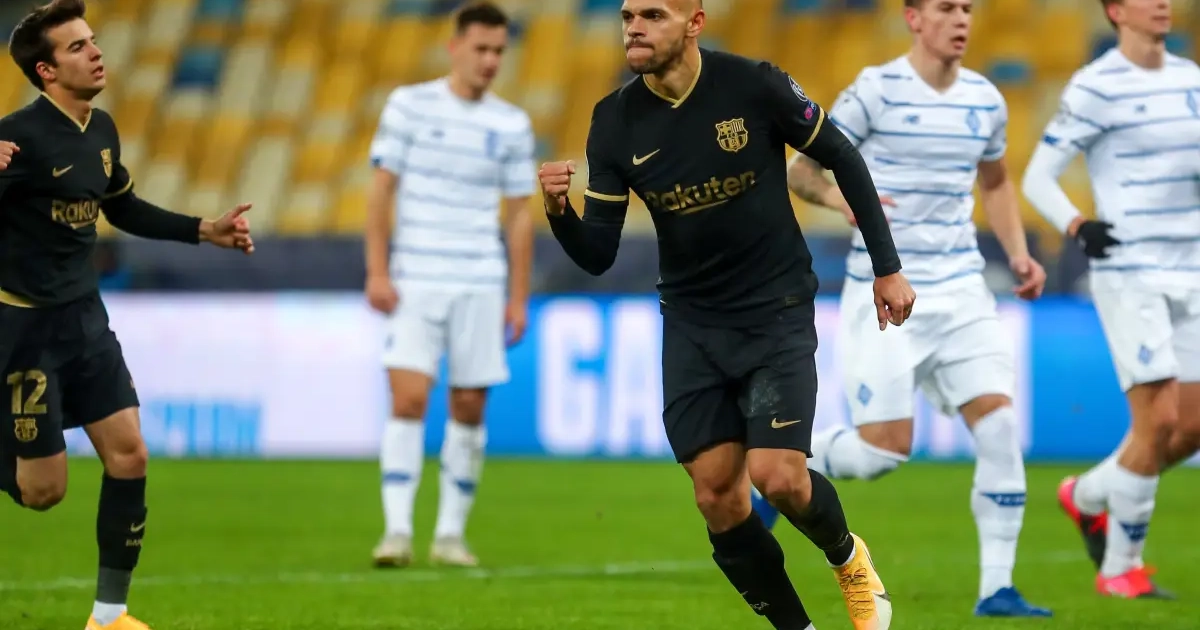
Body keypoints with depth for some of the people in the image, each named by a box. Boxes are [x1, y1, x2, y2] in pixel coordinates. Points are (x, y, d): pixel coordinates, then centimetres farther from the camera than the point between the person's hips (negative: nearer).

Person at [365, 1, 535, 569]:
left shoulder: (512, 126, 7)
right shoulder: (409, 105, 1)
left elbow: (519, 214, 10)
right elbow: (382, 188, 1)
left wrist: (519, 298, 6)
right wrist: (377, 271, -7)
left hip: (481, 286, 2)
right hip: (416, 282, -2)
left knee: (469, 409, 2)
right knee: (408, 398, -13)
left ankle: (451, 533, 12)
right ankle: (397, 531, -12)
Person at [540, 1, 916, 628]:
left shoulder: (753, 85, -15)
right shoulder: (615, 122, -6)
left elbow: (843, 158, -1)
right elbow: (598, 257, -5)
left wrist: (886, 267, 1)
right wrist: (560, 213, -27)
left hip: (777, 310, -3)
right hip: (692, 323, 3)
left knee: (778, 477, -15)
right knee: (717, 498, -2)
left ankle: (847, 556, 18)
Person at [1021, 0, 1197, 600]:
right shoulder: (1095, 88, -8)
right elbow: (1036, 178, -7)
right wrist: (1076, 226, -24)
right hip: (1128, 274, -7)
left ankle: (1088, 496, 28)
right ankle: (1121, 567, 1)